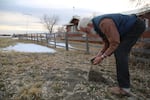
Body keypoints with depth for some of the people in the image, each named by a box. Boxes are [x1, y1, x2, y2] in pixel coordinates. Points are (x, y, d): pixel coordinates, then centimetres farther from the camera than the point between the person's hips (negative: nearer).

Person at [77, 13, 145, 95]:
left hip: (136, 25, -10)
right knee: (120, 52, 7)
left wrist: (102, 57, -22)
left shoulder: (103, 23, -31)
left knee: (120, 52, -17)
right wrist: (100, 53, -4)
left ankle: (124, 87, -10)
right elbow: (107, 42, 8)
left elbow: (115, 43, -29)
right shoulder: (97, 25, 2)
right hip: (129, 27, 10)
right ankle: (124, 83, 16)